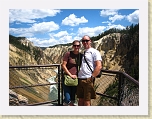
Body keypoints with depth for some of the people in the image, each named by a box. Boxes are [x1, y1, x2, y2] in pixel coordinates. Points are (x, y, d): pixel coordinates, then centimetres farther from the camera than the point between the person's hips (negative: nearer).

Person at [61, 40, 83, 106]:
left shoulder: (81, 55, 4)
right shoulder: (68, 54, -8)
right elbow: (63, 65, -9)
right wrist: (70, 75, -12)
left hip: (76, 79, 4)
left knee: (73, 98, 13)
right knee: (67, 99, -6)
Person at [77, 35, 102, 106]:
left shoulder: (94, 52, -3)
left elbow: (99, 66, -12)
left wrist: (92, 77, -15)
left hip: (88, 80, -6)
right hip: (80, 79, 6)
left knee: (87, 101, 1)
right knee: (80, 100, 13)